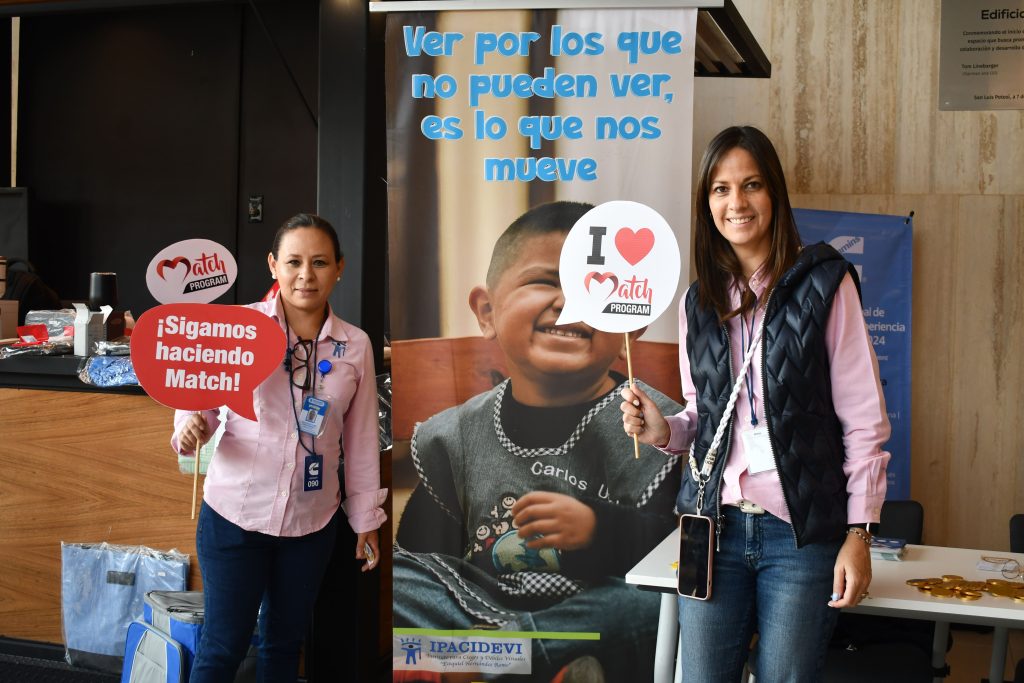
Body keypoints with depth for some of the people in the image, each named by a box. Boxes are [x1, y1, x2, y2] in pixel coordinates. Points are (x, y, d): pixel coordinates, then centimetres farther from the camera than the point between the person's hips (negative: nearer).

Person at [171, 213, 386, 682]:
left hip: (313, 521, 3)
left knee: (285, 642, 18)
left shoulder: (355, 345, -2)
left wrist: (366, 519, 9)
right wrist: (191, 430, -26)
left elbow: (360, 439, 5)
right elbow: (200, 399, -3)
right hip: (235, 514, -3)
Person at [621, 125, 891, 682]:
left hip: (801, 532, -3)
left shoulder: (824, 283, -4)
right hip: (715, 526, 4)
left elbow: (863, 419, -5)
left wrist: (858, 533, -8)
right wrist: (663, 430, -4)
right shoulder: (698, 302, 10)